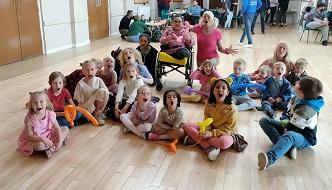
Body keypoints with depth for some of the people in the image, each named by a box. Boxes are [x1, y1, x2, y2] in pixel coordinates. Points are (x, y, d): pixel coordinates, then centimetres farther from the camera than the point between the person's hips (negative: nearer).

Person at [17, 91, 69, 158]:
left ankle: (52, 149, -17)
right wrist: (43, 139, -37)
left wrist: (59, 141, -23)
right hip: (35, 139, -5)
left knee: (65, 129, -5)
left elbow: (57, 128, -10)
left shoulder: (50, 114, -15)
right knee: (39, 145, -39)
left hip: (49, 135, 5)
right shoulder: (29, 118, -23)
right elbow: (30, 136, -23)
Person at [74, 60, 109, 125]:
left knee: (103, 91, -25)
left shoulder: (99, 80, -10)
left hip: (98, 105, 1)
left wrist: (101, 109, -16)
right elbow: (79, 101, -8)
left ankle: (97, 114, -10)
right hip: (87, 106, -1)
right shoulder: (80, 84, -14)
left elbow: (105, 93, -11)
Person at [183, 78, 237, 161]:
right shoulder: (209, 105, -7)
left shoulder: (232, 109, -20)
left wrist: (211, 134, -26)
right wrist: (206, 131, -21)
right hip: (210, 131, 5)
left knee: (225, 142, -41)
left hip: (224, 134, -4)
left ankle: (196, 138, -20)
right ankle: (208, 148, -24)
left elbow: (228, 129, -17)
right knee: (186, 126, -12)